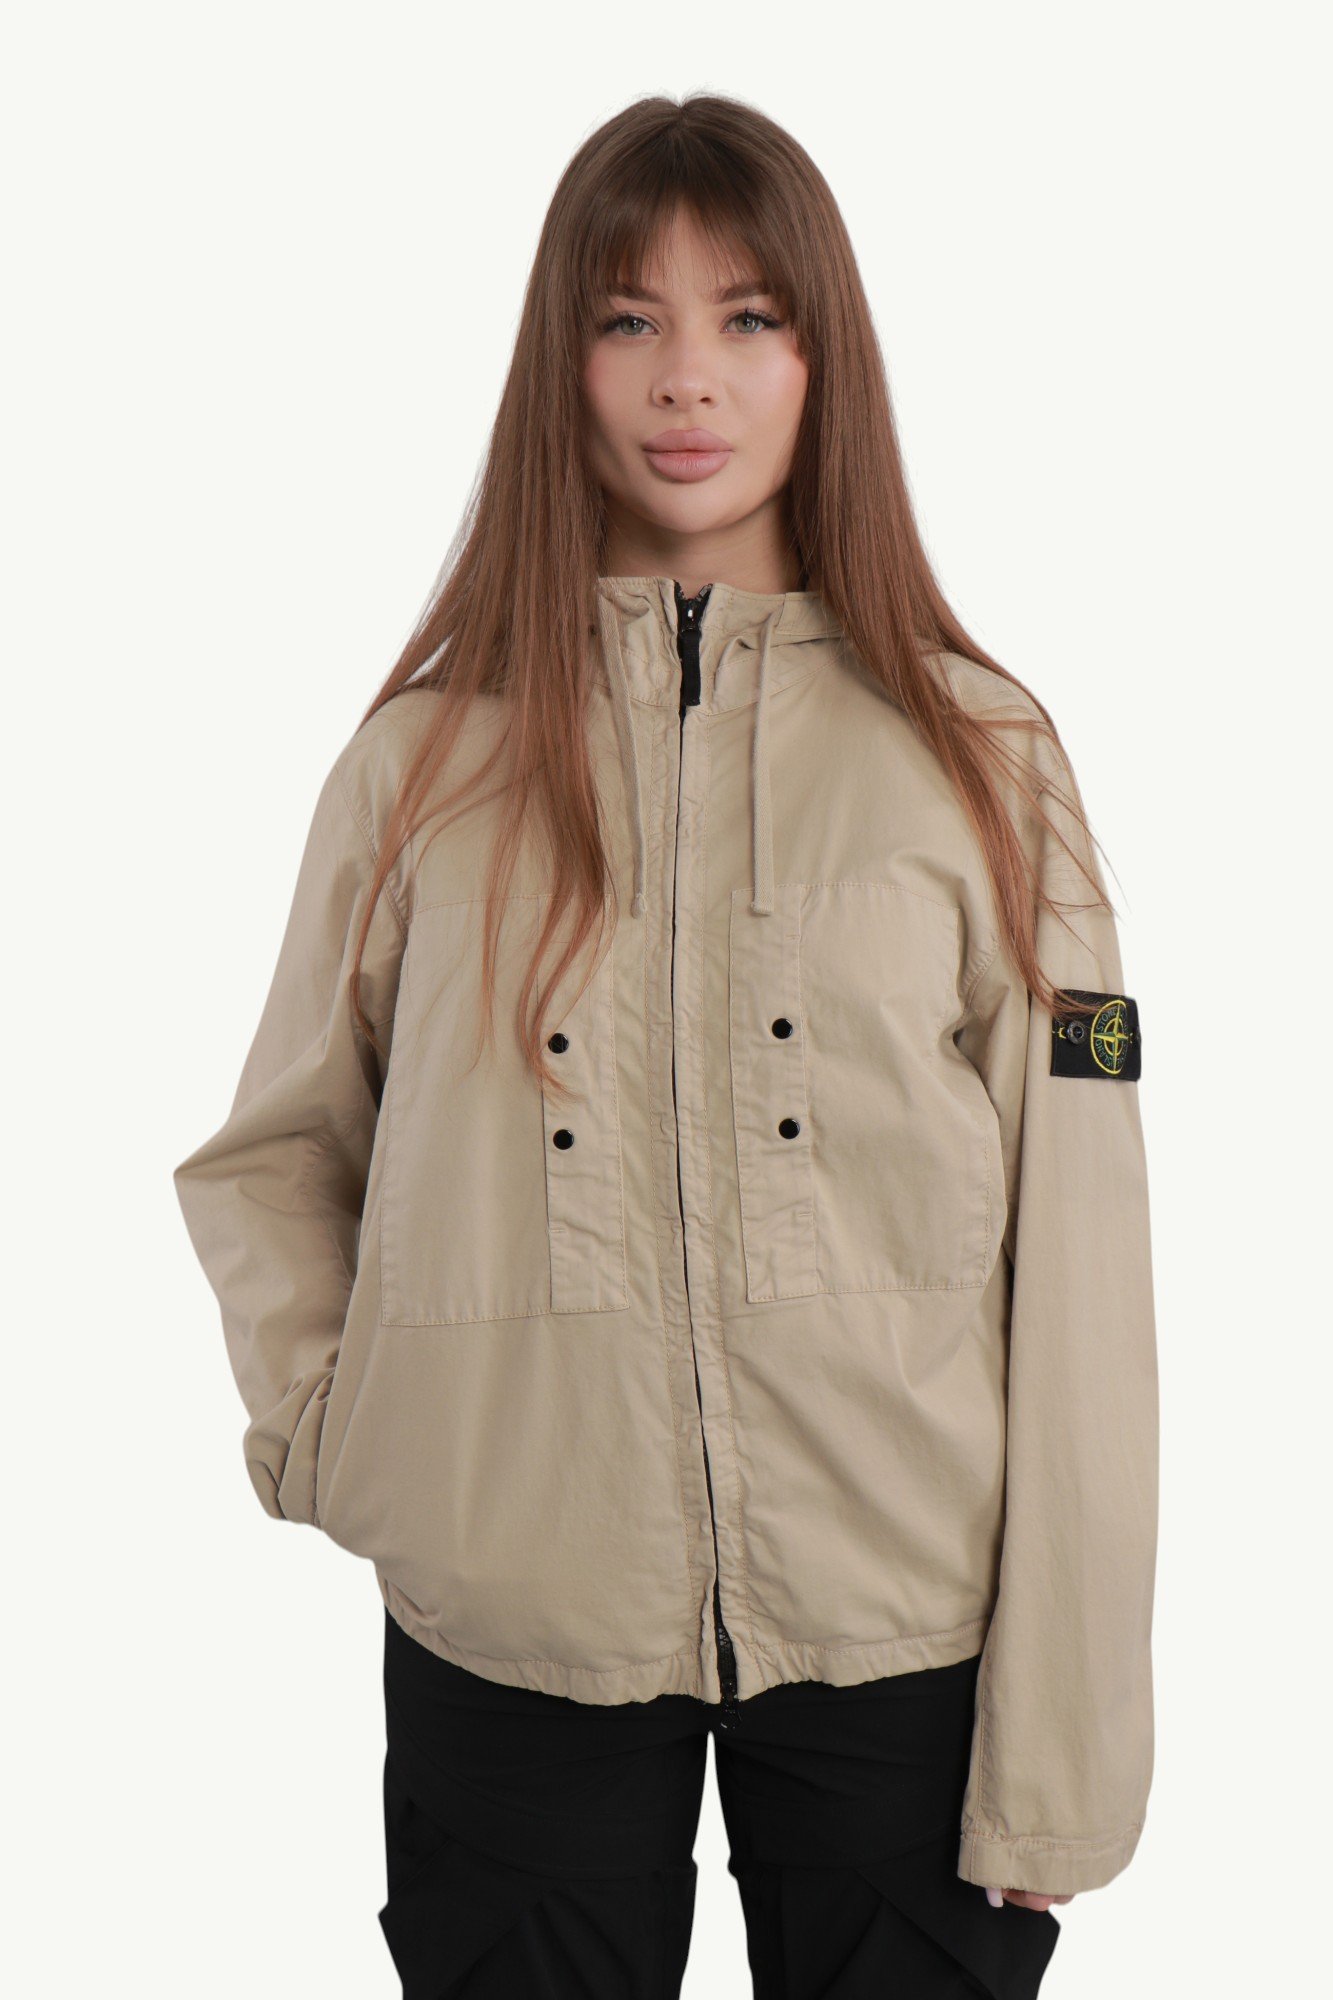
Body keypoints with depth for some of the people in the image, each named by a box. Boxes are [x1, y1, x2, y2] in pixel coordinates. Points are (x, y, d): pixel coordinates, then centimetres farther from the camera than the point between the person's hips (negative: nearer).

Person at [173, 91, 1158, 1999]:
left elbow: (1075, 1278, -2)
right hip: (511, 1631, 1)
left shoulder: (980, 754, 0)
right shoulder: (430, 755, 3)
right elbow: (273, 1155, 16)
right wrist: (318, 1418, -1)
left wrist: (1059, 1765, -5)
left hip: (895, 1628, 0)